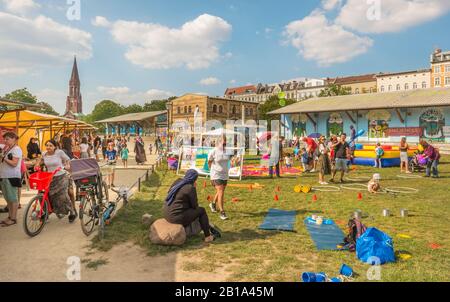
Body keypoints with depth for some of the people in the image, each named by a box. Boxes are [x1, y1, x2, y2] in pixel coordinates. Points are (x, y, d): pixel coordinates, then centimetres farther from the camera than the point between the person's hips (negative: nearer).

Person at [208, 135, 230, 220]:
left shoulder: (226, 151, 0)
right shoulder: (213, 151, -14)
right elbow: (209, 162, 1)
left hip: (225, 175, 6)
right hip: (216, 175, -6)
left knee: (220, 192, 20)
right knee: (221, 193, -14)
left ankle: (213, 204, 46)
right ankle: (222, 212, -8)